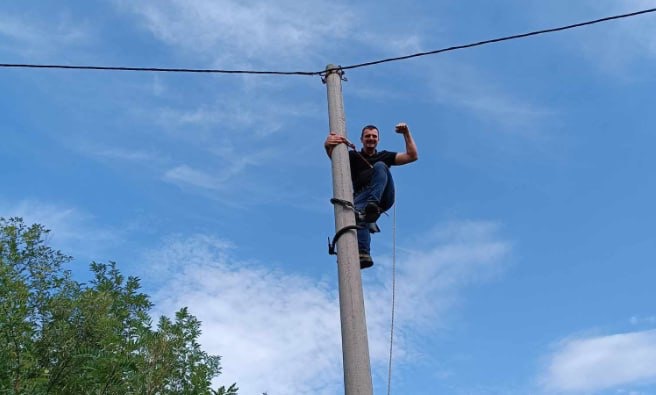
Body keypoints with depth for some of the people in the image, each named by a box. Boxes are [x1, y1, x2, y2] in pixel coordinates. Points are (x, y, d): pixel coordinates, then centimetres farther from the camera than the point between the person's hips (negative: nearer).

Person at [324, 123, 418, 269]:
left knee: (380, 166, -24)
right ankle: (363, 255, -53)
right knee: (357, 214, -36)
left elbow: (412, 156, 15)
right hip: (361, 197, -1)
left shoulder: (385, 156, 24)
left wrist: (406, 133, 7)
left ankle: (373, 205, -44)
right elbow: (332, 153, 6)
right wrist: (328, 144, -18)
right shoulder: (353, 156, 22)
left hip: (383, 198, 1)